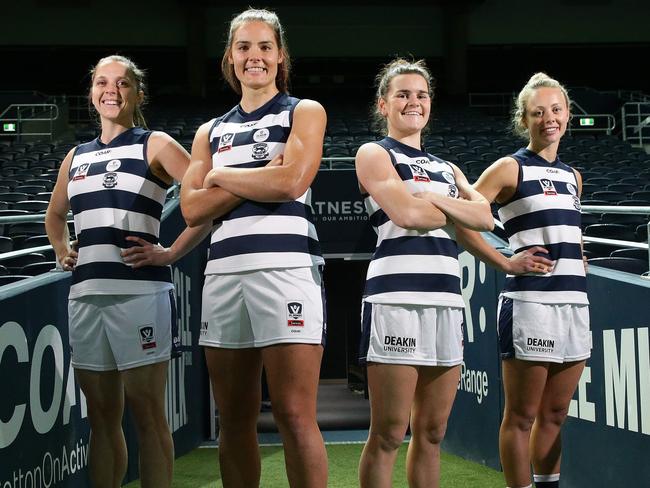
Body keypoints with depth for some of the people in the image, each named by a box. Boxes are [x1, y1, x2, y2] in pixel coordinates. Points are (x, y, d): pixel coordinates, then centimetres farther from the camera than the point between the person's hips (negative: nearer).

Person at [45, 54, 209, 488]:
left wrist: (171, 253, -11)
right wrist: (63, 252, 16)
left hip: (140, 292, -6)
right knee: (102, 416, 11)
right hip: (86, 294, 6)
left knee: (146, 413, -4)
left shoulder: (155, 146, 1)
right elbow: (55, 216, 34)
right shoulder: (76, 157, 18)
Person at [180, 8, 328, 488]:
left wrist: (221, 177, 4)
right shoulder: (210, 132, 20)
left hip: (286, 266, -5)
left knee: (294, 415, -11)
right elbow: (192, 208, 7)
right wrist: (258, 179, -4)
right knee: (234, 419, 7)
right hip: (224, 272, 5)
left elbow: (290, 182, -10)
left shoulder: (304, 112, 8)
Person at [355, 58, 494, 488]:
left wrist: (437, 201, -7)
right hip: (397, 296, -6)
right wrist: (456, 213, 5)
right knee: (389, 435, -7)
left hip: (447, 298, 7)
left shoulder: (446, 169, 23)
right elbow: (407, 212, -12)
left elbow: (485, 217, 6)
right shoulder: (374, 154, 5)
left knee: (431, 432, 8)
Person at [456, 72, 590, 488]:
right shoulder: (511, 169, -3)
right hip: (529, 302, -6)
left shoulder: (572, 176, 17)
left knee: (555, 414, 11)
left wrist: (582, 277, 14)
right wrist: (505, 263, -12)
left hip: (575, 303, 6)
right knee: (522, 416, -1)